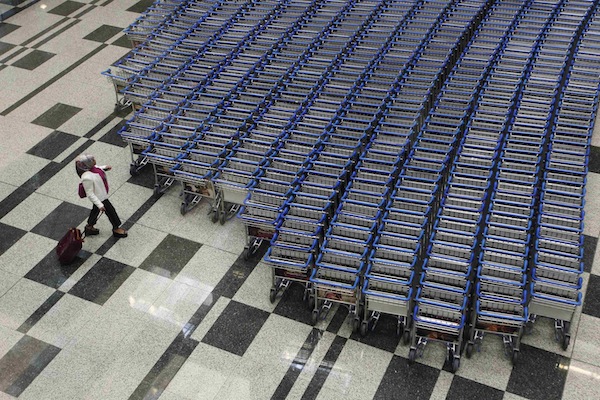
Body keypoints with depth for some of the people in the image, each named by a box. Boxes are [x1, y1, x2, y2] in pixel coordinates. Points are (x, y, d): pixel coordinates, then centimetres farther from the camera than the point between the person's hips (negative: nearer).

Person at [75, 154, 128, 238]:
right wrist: (100, 205, -28)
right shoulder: (87, 178, -40)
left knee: (96, 209, 28)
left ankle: (89, 227, 50)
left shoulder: (90, 168, -15)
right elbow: (90, 194, -31)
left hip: (101, 194, 9)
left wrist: (104, 167, 2)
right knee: (110, 211, 12)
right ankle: (116, 228, 35)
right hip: (100, 198, -9)